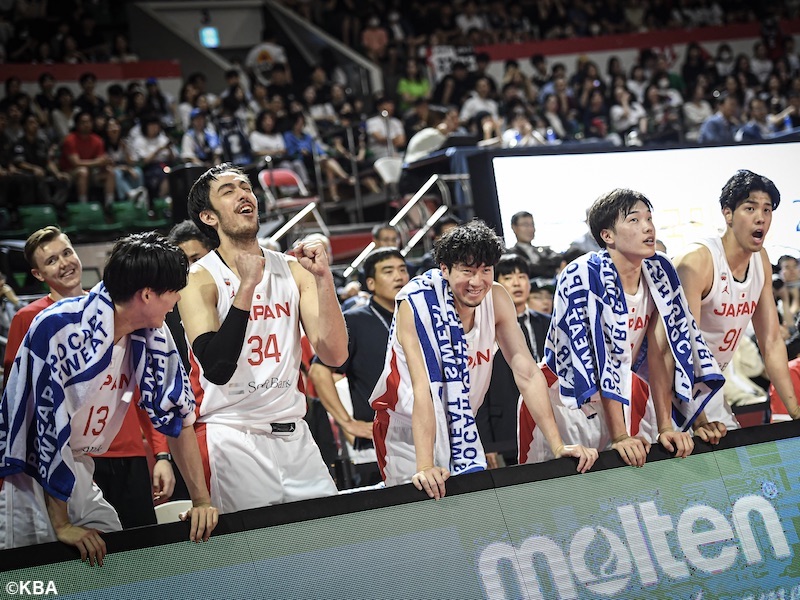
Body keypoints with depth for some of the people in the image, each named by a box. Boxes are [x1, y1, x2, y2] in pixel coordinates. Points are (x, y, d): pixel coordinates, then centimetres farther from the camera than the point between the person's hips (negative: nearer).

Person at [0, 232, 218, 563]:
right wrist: (61, 524, -19)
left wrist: (202, 500, 2)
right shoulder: (59, 328, -24)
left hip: (74, 473, 7)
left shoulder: (152, 336, -2)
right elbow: (48, 423, -23)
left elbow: (176, 413, 6)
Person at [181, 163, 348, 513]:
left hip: (294, 434, 5)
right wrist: (247, 285, -22)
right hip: (231, 437, -4)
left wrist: (323, 278, -13)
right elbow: (217, 369, -20)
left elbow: (334, 355, -3)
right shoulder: (200, 279, -6)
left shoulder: (292, 270, 6)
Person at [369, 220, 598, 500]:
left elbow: (527, 373, -11)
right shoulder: (416, 304, -25)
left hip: (459, 425, 5)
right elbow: (423, 388, -34)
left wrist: (558, 446, -19)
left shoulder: (496, 299, -11)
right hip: (408, 427, -5)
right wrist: (424, 468, -41)